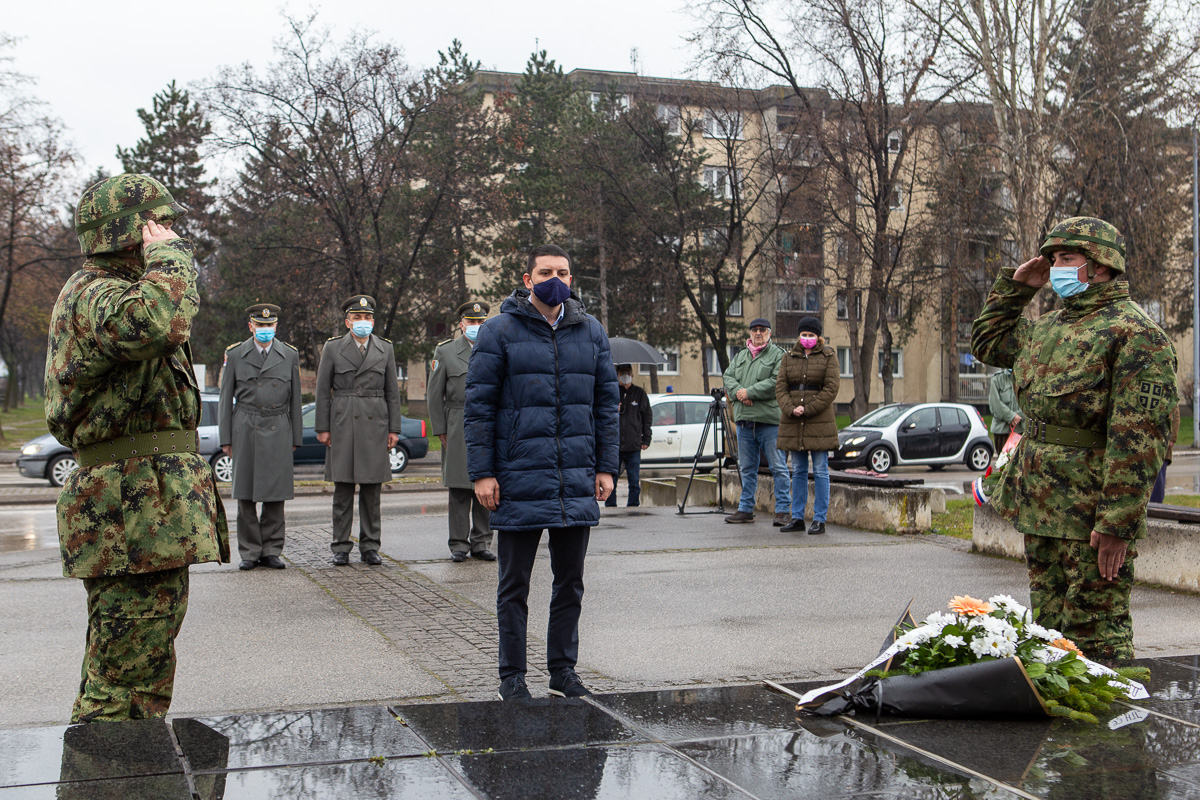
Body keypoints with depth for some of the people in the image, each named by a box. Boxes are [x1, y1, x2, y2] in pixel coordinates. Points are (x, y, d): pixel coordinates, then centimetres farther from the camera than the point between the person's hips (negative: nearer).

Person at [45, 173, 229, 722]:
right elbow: (158, 322, -38)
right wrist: (168, 254, -22)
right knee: (129, 676, -8)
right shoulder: (92, 295, -14)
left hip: (146, 506, 11)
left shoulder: (113, 293, 22)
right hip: (135, 509, -11)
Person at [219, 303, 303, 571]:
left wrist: (296, 437, 7)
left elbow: (294, 399, 10)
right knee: (245, 494, 0)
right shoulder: (235, 354, 5)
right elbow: (226, 398, 6)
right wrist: (225, 438, 1)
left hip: (278, 430, 1)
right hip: (245, 430, 0)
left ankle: (271, 551, 7)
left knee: (275, 493, -1)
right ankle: (249, 552, 7)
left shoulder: (290, 355, 7)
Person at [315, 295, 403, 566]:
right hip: (342, 425, -1)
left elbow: (392, 391, 10)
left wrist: (394, 429, 4)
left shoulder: (385, 349, 10)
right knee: (343, 489, 0)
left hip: (375, 425, 1)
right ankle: (341, 548, 6)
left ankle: (370, 547, 9)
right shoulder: (333, 348, 5)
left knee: (372, 490, 3)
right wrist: (322, 428, 0)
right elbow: (323, 390, 5)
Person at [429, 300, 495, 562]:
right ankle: (459, 544, 5)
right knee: (459, 491, -1)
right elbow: (435, 394, 6)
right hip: (458, 430, -1)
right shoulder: (445, 351, 7)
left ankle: (482, 542, 11)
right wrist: (440, 430, 1)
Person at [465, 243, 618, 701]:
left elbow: (605, 402, 13)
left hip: (577, 482, 4)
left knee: (570, 582, 11)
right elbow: (479, 404, -4)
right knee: (514, 585, 6)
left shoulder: (591, 332, 9)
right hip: (518, 482, -4)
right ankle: (512, 676, 16)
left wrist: (605, 467, 7)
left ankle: (563, 670, 22)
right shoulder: (500, 331, -3)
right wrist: (481, 472, -10)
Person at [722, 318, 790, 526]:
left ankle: (783, 510, 1)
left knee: (777, 467, -3)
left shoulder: (778, 355, -2)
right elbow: (728, 378, 11)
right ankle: (746, 509, 20)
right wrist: (738, 392, -9)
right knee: (747, 468, 13)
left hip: (769, 420, -6)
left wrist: (750, 392, -14)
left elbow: (777, 382, -14)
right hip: (744, 420, 6)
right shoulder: (740, 356, 19)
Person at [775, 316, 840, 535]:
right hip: (793, 424, 4)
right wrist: (790, 409, -13)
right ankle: (797, 518, 13)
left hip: (819, 422, -3)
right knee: (798, 471, 8)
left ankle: (819, 520, 2)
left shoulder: (828, 357, 1)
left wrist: (807, 409, -14)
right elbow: (780, 387, 4)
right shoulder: (789, 358, 10)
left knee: (820, 471, -2)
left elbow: (831, 389, -8)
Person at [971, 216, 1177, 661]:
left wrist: (1117, 524, -23)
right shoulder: (1047, 328, 14)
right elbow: (986, 342, 31)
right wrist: (1016, 286, 17)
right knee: (1048, 629, 16)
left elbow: (1139, 440, -19)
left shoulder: (1134, 333, -13)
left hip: (1091, 517, -8)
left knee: (1095, 636, -4)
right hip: (1040, 511, 9)